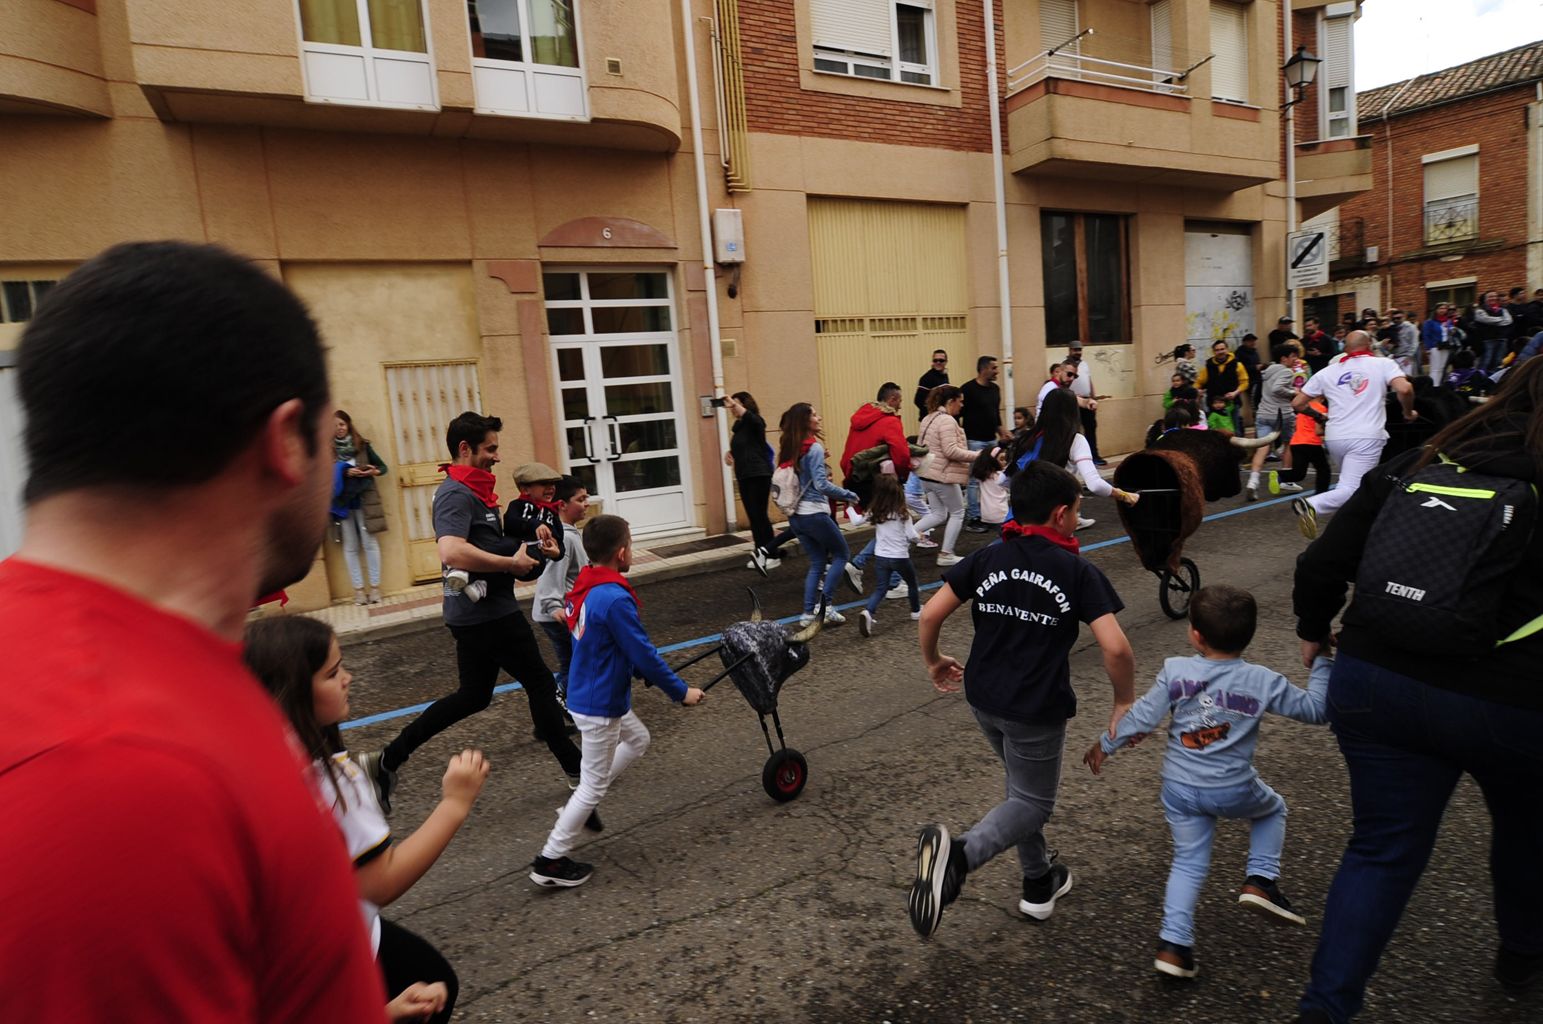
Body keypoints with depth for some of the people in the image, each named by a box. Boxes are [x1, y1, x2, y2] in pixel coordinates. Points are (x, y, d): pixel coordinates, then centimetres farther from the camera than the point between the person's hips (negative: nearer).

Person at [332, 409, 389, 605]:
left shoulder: (362, 445, 3)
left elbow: (382, 466, 8)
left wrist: (374, 472, -12)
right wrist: (345, 473, -19)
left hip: (363, 499, 0)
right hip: (342, 502, 0)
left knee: (370, 543, -1)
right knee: (350, 547, 6)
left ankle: (375, 587, 7)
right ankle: (358, 589, 12)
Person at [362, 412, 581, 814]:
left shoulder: (471, 491, 12)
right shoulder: (457, 494, -19)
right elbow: (452, 552, -37)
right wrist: (513, 563, -28)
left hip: (477, 613, 10)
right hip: (488, 614, -10)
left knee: (473, 696, 18)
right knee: (541, 683, 4)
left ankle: (387, 761, 20)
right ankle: (576, 769, 19)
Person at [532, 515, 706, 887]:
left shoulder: (585, 588, 0)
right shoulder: (615, 599, -28)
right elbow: (644, 654, -23)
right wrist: (680, 692, -11)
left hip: (588, 696, 9)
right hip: (600, 706, -9)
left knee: (638, 739, 27)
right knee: (594, 785, 7)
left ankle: (578, 805, 31)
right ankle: (550, 861, 19)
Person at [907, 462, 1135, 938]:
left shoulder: (987, 558, -2)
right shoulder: (1078, 572, -11)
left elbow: (931, 614, -5)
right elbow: (1116, 648, -19)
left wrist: (933, 661, 12)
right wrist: (1125, 702, -2)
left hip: (983, 698, 5)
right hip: (1036, 710, -5)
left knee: (1023, 785, 27)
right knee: (1032, 802, 10)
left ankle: (1039, 883, 38)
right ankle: (960, 853, -17)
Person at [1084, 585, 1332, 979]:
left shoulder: (1175, 671, -11)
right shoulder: (1263, 681, -12)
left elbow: (1142, 717, -7)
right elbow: (1315, 709, -1)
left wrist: (1105, 744, 6)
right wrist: (1323, 661, 10)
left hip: (1179, 788, 1)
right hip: (1235, 790, -1)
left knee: (1188, 862, 15)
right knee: (1271, 809, 32)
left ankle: (1172, 944, 9)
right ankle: (1260, 881, 15)